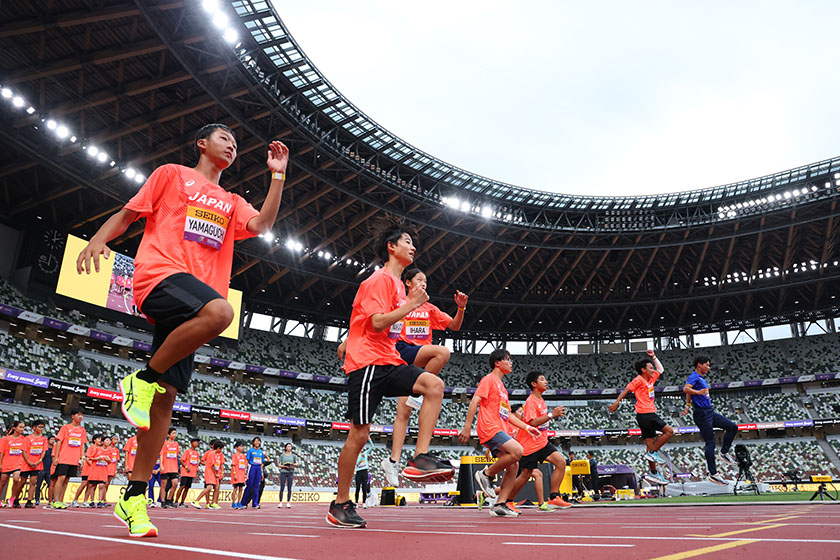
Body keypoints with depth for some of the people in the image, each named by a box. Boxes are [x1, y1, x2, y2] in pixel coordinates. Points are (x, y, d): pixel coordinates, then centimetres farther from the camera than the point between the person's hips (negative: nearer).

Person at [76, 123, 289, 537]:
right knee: (219, 311, -37)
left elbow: (261, 224, 9)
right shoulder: (172, 174, 16)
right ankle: (143, 379, -17)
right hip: (161, 273, -5)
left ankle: (134, 496, 4)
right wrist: (99, 238, -6)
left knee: (166, 395, -3)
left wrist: (277, 176, 7)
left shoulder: (232, 202, 27)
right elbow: (127, 214, 13)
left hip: (191, 310, 5)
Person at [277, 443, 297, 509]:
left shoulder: (293, 456, 11)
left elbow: (297, 463, 8)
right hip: (283, 472, -1)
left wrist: (294, 465, -14)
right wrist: (285, 466, -11)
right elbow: (280, 465, 7)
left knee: (289, 488, 0)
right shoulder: (282, 455, 9)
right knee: (282, 488, -4)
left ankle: (288, 502, 5)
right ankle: (280, 502, 0)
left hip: (290, 473, 1)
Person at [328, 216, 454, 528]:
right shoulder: (380, 279, -8)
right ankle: (340, 504, 10)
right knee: (359, 433, -5)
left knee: (434, 384, -15)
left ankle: (420, 458, -17)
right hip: (367, 362, -8)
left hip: (388, 362, 8)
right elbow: (377, 322, -19)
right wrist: (411, 305, -16)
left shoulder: (398, 284, 20)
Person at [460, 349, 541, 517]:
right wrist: (467, 426, -19)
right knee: (517, 451, -25)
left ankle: (500, 504, 2)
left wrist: (527, 427, 20)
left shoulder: (501, 386, 26)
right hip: (490, 428, -9)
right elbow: (475, 401, -11)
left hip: (501, 431, 9)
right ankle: (486, 474, -9)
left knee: (513, 466, 0)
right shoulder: (489, 379, -1)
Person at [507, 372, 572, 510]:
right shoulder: (531, 401, -15)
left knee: (561, 461, -10)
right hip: (529, 445, -8)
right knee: (525, 475, -2)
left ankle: (553, 498, -7)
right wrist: (551, 415, -28)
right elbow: (533, 422, -27)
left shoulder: (541, 400, 13)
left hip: (542, 443, 8)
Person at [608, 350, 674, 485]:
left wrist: (653, 357, 24)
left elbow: (660, 369, 32)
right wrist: (616, 402, -22)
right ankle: (653, 453, -4)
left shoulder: (651, 378, 16)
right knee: (669, 431, -8)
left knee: (650, 443, 7)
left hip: (650, 414, 8)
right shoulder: (639, 380, -9)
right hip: (645, 414, -8)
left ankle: (653, 474, 10)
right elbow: (626, 390, -14)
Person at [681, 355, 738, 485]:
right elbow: (686, 389, -30)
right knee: (710, 442, -7)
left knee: (733, 427, 6)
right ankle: (713, 474, -2)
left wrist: (688, 406, 32)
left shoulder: (702, 378, 18)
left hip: (710, 412, 9)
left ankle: (724, 453, 14)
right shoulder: (694, 377, -12)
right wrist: (699, 392, -42)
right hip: (702, 414, -9)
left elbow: (690, 391, 31)